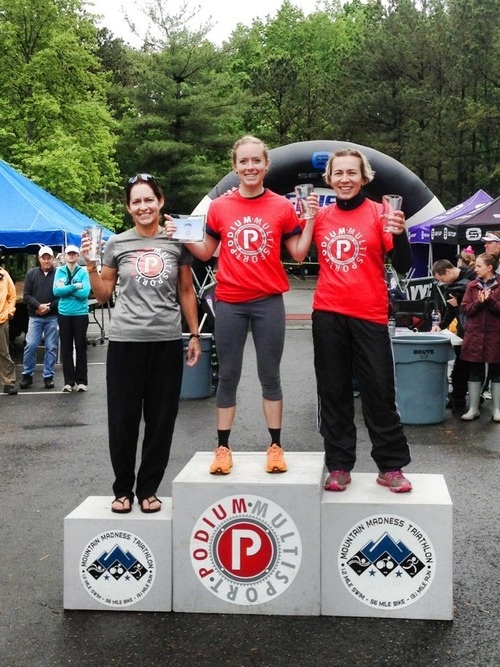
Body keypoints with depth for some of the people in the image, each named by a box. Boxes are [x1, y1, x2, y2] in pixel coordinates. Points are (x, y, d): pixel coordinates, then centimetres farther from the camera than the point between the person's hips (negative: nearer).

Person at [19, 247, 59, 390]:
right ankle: (27, 374, 11)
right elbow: (26, 295, 2)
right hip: (35, 317, 1)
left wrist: (49, 307, -11)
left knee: (51, 347, 3)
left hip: (53, 317, -1)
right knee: (30, 345, -3)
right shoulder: (31, 273, 5)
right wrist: (38, 306, -13)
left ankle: (48, 376, 12)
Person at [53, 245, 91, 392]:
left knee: (80, 347, 3)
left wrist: (65, 289, -13)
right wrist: (74, 287, -15)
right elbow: (56, 291, -7)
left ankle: (81, 381, 10)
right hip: (64, 314, 2)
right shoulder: (59, 271, 6)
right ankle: (68, 381, 13)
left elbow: (85, 293, -14)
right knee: (66, 348, 6)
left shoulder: (83, 271, -2)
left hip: (80, 314, -2)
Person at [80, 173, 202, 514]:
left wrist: (195, 335, 6)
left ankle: (148, 489, 19)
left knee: (161, 418, 5)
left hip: (167, 341, 0)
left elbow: (187, 292, 10)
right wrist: (91, 265, -6)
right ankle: (123, 489, 20)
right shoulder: (117, 243, 4)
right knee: (123, 417, 4)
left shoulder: (177, 241, 5)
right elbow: (104, 296, 9)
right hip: (126, 341, 0)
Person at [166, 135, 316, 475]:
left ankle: (275, 446, 16)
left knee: (270, 375, 7)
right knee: (228, 376, 7)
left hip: (268, 302, -1)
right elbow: (206, 252, 9)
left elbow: (298, 253, 4)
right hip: (229, 303, 1)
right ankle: (223, 447, 15)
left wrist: (311, 219, -7)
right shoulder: (219, 206, 2)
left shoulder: (283, 206, 1)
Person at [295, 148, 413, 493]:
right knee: (333, 392, 7)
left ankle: (391, 467, 13)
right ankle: (339, 466, 17)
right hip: (328, 315, 3)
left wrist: (400, 234, -23)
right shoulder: (320, 216, 6)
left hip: (369, 316, -3)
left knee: (379, 392, 2)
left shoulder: (380, 213, -2)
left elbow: (403, 266, -6)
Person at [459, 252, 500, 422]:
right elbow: (465, 309, 1)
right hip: (475, 336, 3)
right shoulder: (472, 286, 7)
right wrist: (479, 302, -15)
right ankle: (473, 408, 14)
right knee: (475, 373, 7)